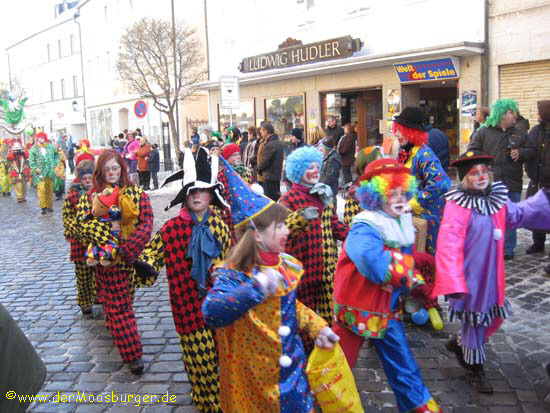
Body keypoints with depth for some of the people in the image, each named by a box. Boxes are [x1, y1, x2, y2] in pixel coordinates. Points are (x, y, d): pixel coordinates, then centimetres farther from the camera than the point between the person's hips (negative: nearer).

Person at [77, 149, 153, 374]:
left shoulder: (136, 193, -2)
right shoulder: (91, 195, 0)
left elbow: (146, 224, -10)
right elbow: (83, 222, -11)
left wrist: (127, 249, -20)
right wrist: (107, 229, -27)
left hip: (132, 256, 0)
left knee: (119, 304, 13)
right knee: (118, 306, 5)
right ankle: (132, 355, 14)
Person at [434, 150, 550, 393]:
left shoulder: (498, 201, 2)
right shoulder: (457, 206, -23)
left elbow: (520, 214, 23)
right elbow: (448, 247, -30)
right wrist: (453, 283, -36)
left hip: (492, 275, 8)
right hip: (469, 277, -8)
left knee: (495, 316, 21)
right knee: (474, 321, 9)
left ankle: (459, 344, 43)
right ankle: (475, 369, 31)